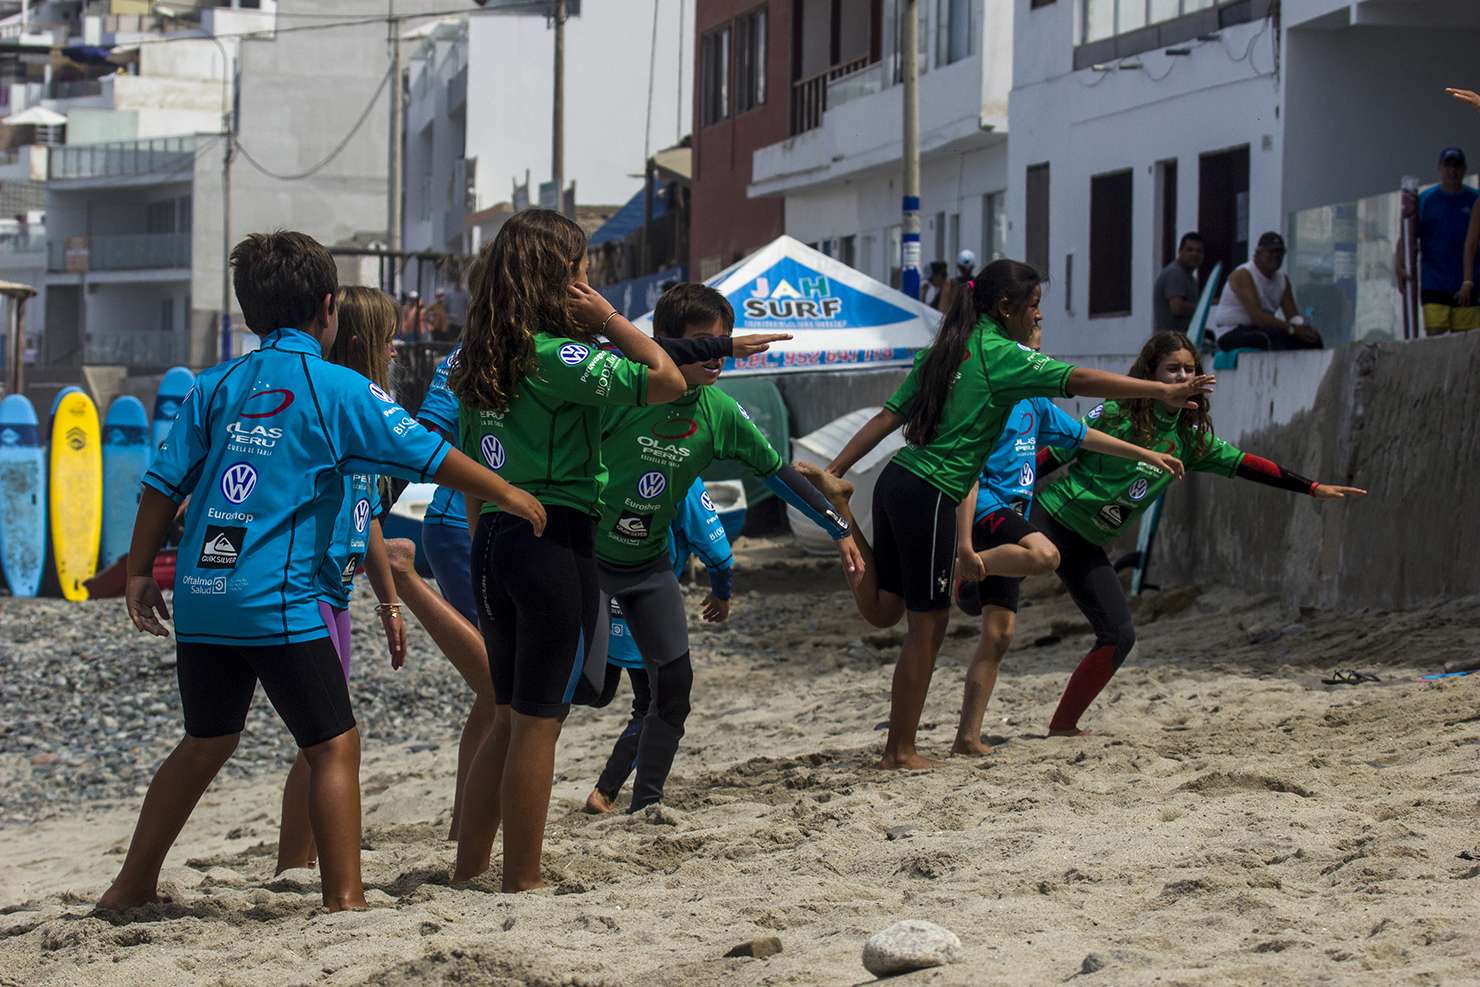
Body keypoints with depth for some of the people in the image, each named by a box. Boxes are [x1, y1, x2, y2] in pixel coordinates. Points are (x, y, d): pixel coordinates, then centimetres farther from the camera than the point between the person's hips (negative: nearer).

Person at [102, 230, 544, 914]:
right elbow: (427, 456, 0)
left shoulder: (215, 387, 10)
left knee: (207, 743, 21)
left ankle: (132, 884, 26)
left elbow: (163, 485, 9)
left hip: (201, 594, 6)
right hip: (275, 600, -6)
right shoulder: (338, 388, -2)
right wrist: (508, 495, 12)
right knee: (334, 747, 2)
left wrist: (140, 573, 18)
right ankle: (344, 899, -4)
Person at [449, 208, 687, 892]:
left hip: (495, 542, 8)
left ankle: (468, 870, 18)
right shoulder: (558, 357, -14)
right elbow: (668, 381, -15)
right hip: (555, 545, -8)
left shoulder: (482, 362, 10)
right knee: (538, 721, 0)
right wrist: (608, 317, -7)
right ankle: (522, 883, 5)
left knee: (509, 718, 17)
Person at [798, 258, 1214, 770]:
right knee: (928, 623, 0)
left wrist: (835, 470, 12)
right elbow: (1080, 381, -16)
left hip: (898, 479, 8)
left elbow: (888, 417, 12)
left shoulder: (945, 351, 14)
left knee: (884, 610, 18)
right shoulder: (1000, 354, -9)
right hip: (931, 495, -8)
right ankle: (900, 750, 4)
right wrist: (1164, 390, -16)